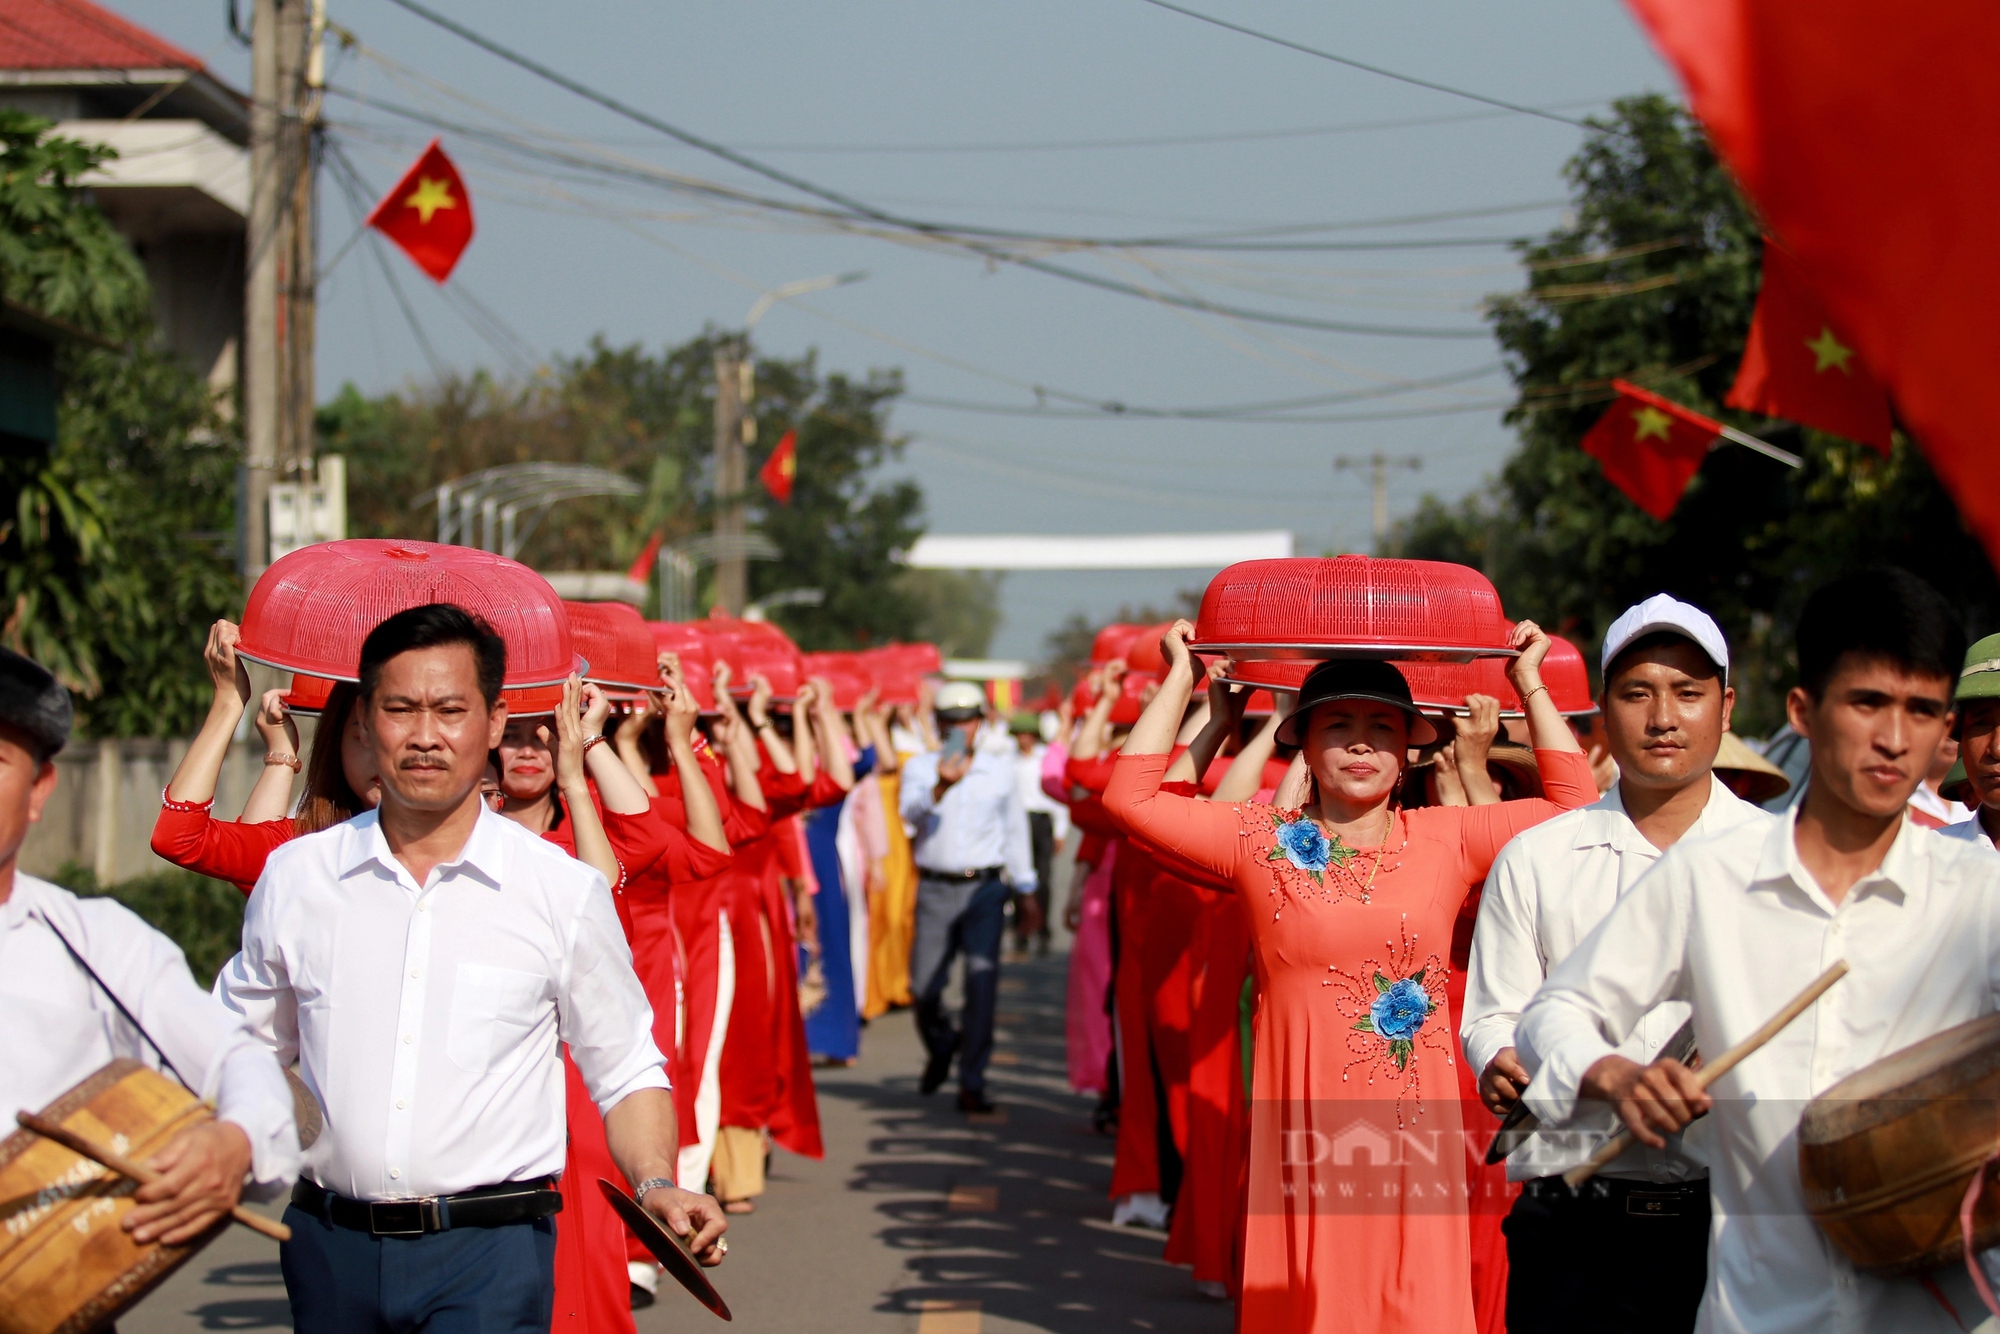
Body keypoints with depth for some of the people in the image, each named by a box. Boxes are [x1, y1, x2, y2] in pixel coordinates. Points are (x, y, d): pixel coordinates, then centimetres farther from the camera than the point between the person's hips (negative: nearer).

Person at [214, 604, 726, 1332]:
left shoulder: (564, 891, 0)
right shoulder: (295, 876, 6)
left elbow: (626, 1073, 8)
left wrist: (657, 1186, -9)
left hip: (489, 1252, -3)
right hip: (331, 1245, 3)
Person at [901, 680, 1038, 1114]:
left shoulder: (1001, 769, 8)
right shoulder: (920, 766, 3)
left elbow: (1015, 830, 17)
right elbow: (911, 813, -17)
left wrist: (1025, 888, 20)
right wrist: (940, 788, -36)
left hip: (985, 887, 0)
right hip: (935, 888, 0)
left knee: (982, 981, -11)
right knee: (924, 986, 1)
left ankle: (972, 1083, -4)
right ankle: (941, 1046, 33)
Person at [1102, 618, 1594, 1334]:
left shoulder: (1446, 840, 6)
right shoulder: (1264, 841, 2)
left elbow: (1575, 800, 6)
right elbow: (1130, 796, -3)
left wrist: (1529, 683, 8)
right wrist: (1181, 676, 2)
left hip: (1411, 1135, 1)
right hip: (1303, 1132, -1)